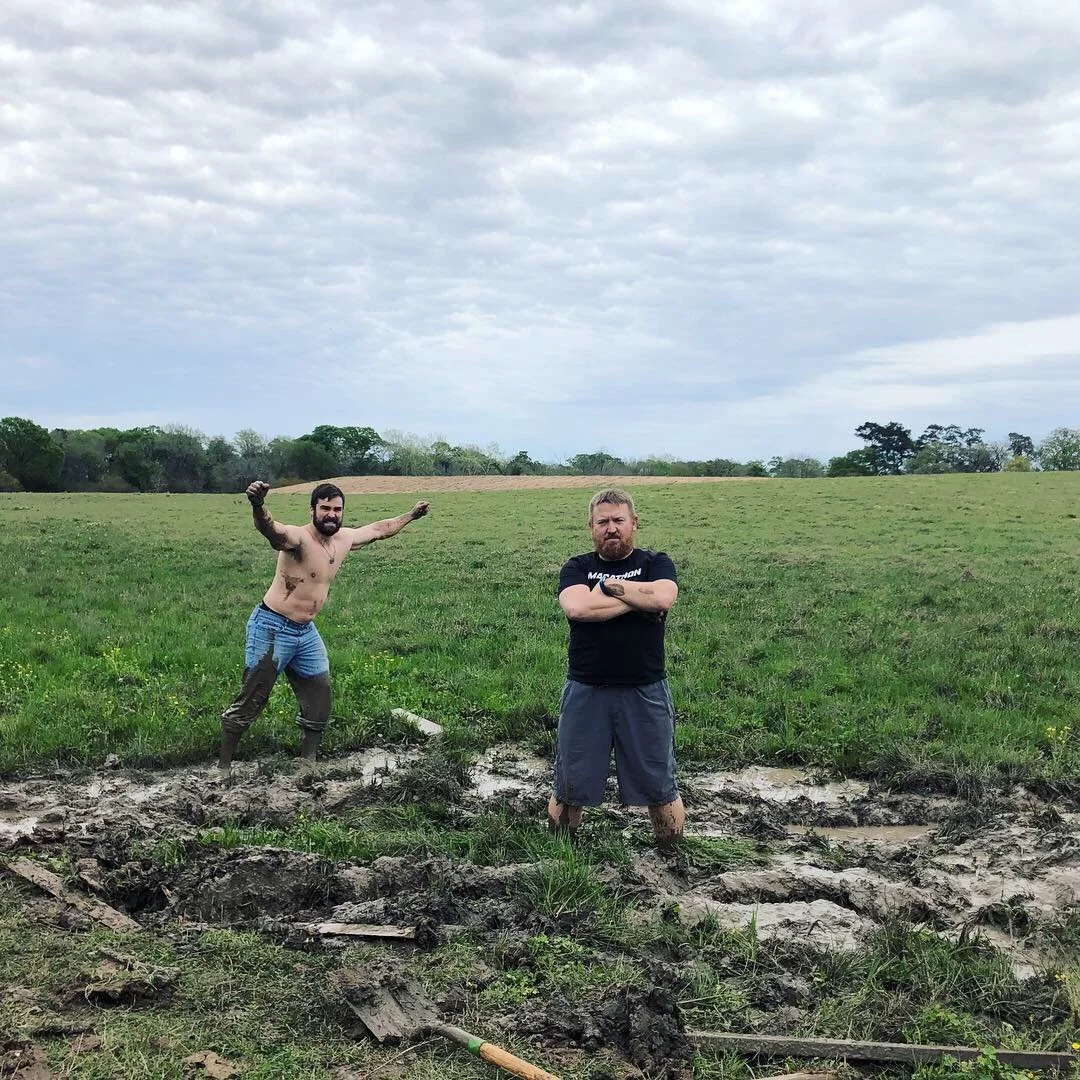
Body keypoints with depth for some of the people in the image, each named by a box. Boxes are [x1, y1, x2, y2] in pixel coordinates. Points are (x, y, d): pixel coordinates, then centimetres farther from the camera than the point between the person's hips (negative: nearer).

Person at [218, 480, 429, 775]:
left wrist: (411, 515, 33)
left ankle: (308, 762, 22)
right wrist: (257, 506, -66)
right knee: (251, 701, -3)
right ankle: (223, 766, 8)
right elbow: (271, 530, -44)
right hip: (272, 628, -8)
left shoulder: (344, 539, 4)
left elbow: (379, 529, 22)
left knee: (319, 700, 10)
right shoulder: (298, 538, -21)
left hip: (306, 632, 8)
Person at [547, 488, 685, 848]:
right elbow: (577, 607, -16)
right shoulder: (576, 568, 6)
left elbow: (662, 597, -18)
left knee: (660, 788, 7)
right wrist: (636, 599, -12)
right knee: (568, 790, 9)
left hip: (645, 692, -1)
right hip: (585, 693, 1)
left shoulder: (655, 563, 5)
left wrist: (609, 584, -9)